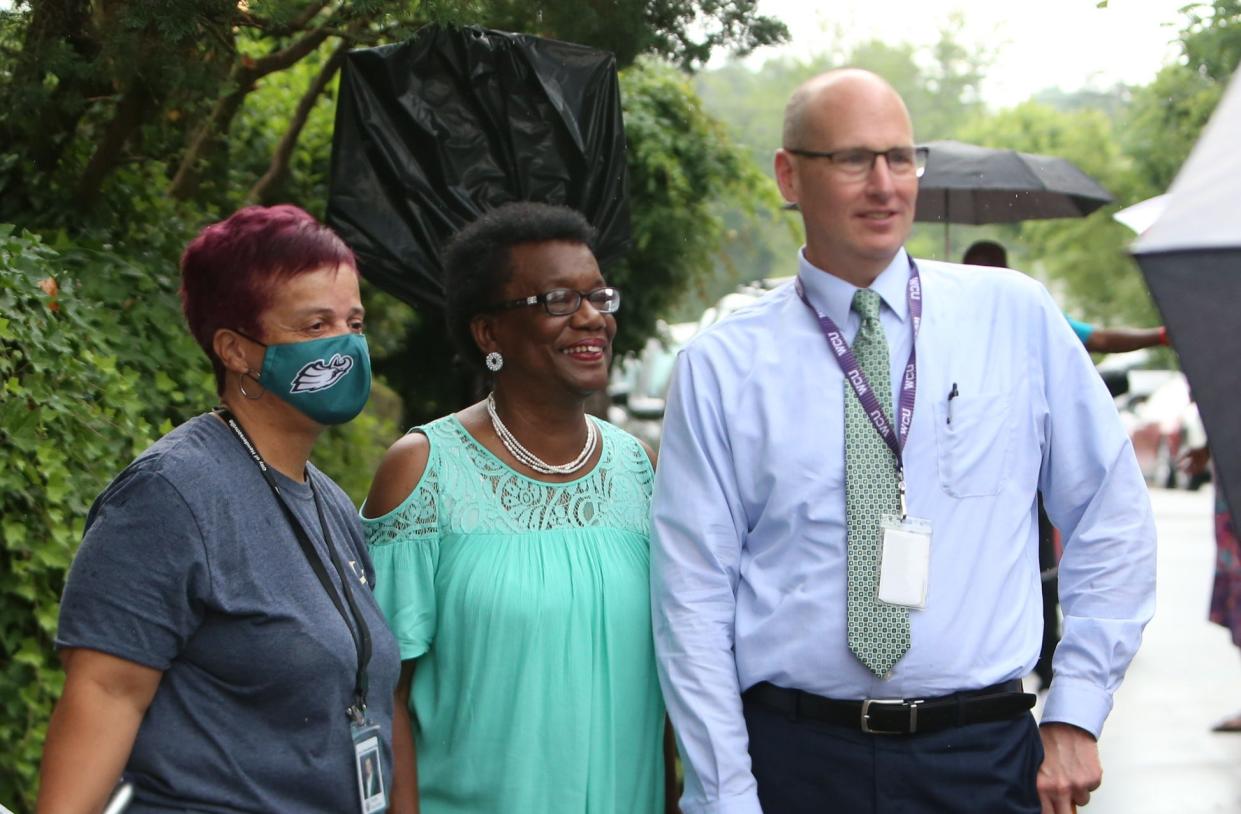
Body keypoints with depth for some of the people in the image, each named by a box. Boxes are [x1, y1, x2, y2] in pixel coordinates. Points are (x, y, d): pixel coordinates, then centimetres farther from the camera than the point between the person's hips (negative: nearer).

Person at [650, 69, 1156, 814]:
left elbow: (1112, 517, 7)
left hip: (984, 754, 1)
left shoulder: (1016, 316, 2)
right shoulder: (722, 368, -2)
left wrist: (1076, 715, 2)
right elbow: (693, 600, -2)